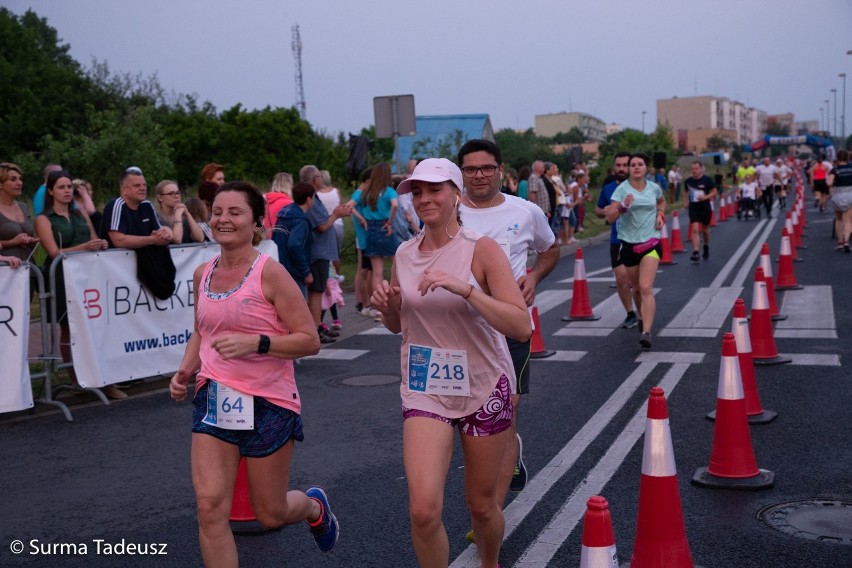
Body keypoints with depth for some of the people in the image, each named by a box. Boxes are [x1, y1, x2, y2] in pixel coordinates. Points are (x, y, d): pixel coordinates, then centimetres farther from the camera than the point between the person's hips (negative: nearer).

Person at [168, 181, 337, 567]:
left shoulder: (270, 273, -12)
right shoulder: (202, 274, 6)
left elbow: (309, 341, -13)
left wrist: (254, 342, -26)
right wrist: (184, 372, 5)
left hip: (268, 404, -4)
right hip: (214, 400, 5)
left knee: (270, 515, 9)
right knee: (210, 507, -7)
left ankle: (314, 506, 45)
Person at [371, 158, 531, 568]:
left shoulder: (482, 250, -12)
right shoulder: (404, 254, 1)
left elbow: (522, 328, -21)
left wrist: (465, 288, -30)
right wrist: (387, 306, -8)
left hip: (484, 388, -2)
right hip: (424, 389, 2)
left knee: (481, 504, 14)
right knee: (423, 510, -13)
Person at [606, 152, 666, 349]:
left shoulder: (654, 188, 2)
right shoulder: (622, 189, -6)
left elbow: (662, 201, 27)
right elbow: (610, 217, -15)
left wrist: (660, 214, 8)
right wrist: (623, 207, -32)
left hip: (650, 242, 0)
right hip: (628, 243, 1)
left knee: (646, 288, -16)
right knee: (636, 288, 15)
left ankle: (646, 332, -22)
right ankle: (643, 318, 43)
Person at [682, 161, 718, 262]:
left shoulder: (708, 180, -8)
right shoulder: (688, 181, 0)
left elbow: (714, 192, -4)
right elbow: (685, 192, 17)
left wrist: (706, 197, -20)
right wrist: (685, 201, 3)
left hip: (705, 208, -1)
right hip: (693, 208, 1)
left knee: (705, 230, 15)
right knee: (695, 229, -13)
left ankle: (706, 247, 41)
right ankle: (695, 253, -17)